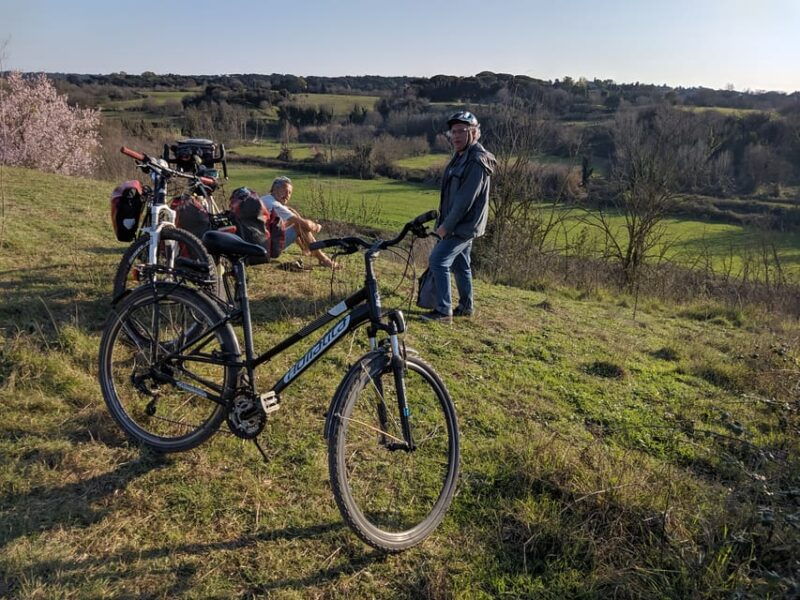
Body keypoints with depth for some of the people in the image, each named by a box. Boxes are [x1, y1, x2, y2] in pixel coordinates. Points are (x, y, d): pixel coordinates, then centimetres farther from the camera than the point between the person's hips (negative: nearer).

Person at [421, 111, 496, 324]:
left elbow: (465, 200, -24)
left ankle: (444, 311, -5)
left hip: (463, 226, -10)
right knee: (460, 265, 16)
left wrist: (446, 226, -19)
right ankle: (466, 306, 28)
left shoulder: (477, 161, -20)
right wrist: (444, 223, 12)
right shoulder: (461, 156, 12)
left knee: (438, 261, -11)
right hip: (458, 224, 10)